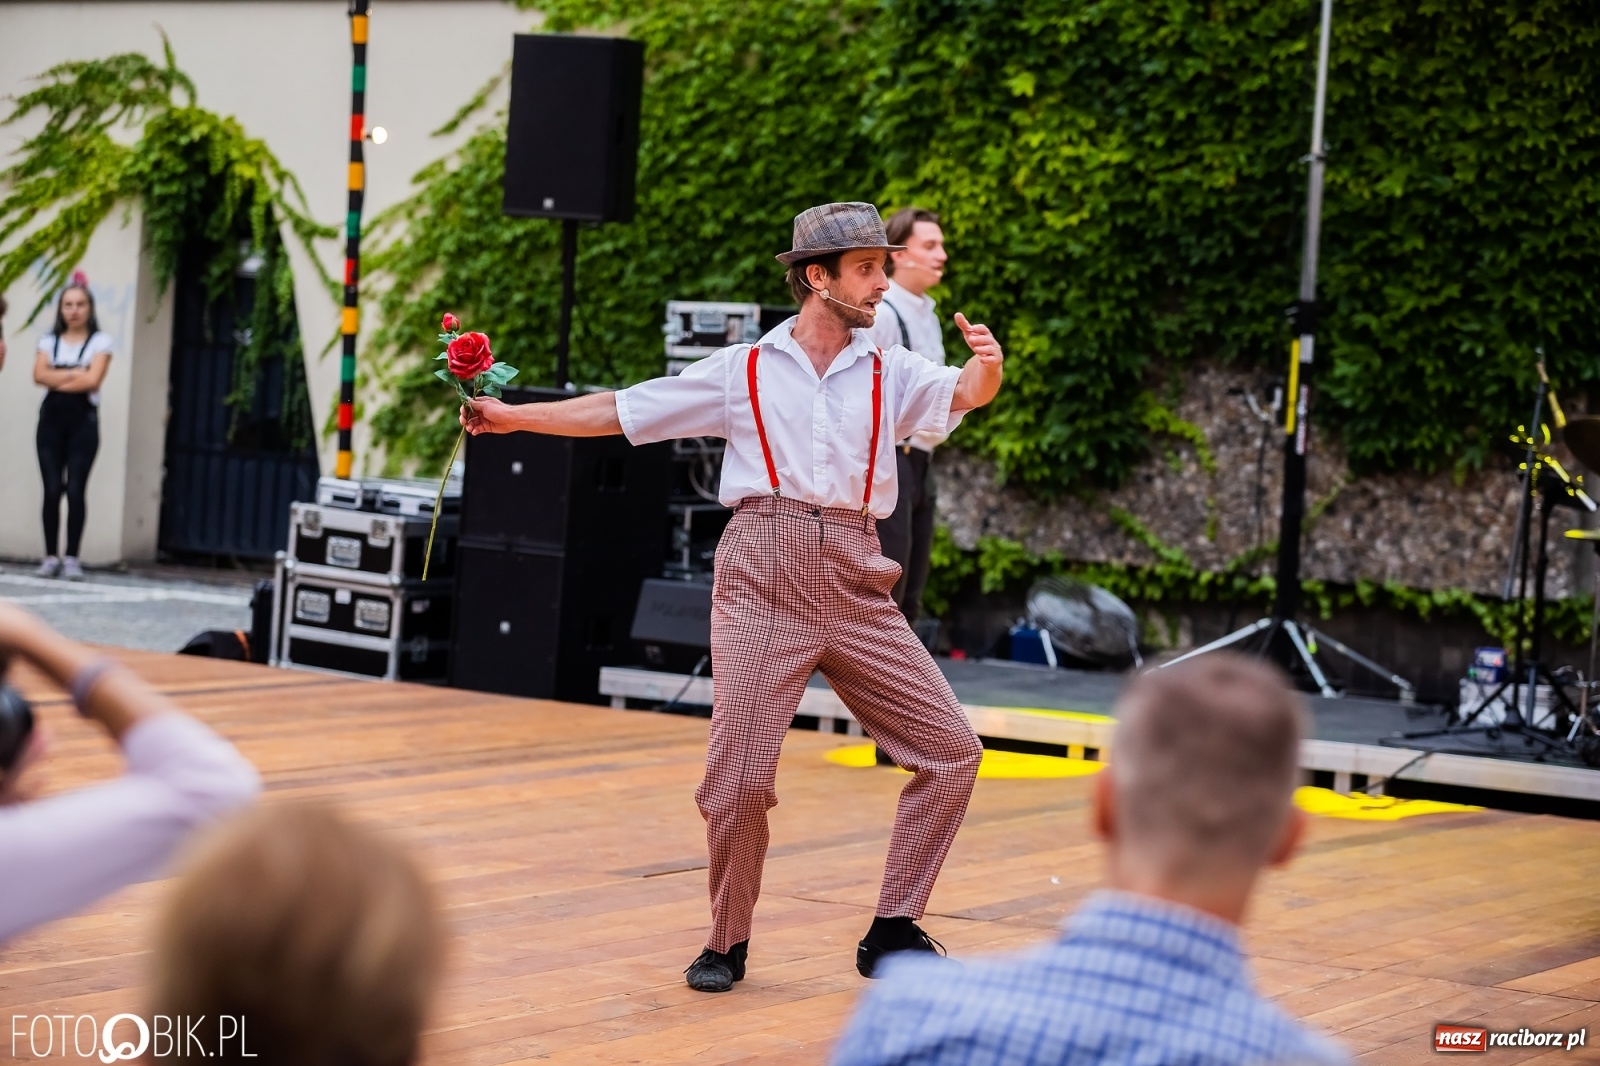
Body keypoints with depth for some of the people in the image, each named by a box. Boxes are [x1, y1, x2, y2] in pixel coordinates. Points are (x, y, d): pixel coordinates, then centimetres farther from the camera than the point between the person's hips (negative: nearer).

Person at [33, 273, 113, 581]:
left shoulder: (99, 342, 3)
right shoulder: (49, 341, 13)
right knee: (52, 489, -2)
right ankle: (50, 557, 1)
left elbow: (92, 380, -10)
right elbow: (39, 375, -3)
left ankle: (72, 559, -5)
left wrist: (58, 379, -3)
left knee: (75, 489, -8)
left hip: (83, 420, -3)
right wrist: (75, 374, -9)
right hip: (51, 419, 3)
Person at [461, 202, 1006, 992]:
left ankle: (893, 934, 9)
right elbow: (619, 412, 12)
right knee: (739, 777, -9)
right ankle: (727, 942, 13)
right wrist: (512, 415, 7)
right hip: (763, 578, -3)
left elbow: (965, 394, -5)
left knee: (950, 750, -2)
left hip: (856, 587, 3)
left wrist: (986, 366, -28)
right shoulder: (741, 372, 9)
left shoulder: (891, 375, 14)